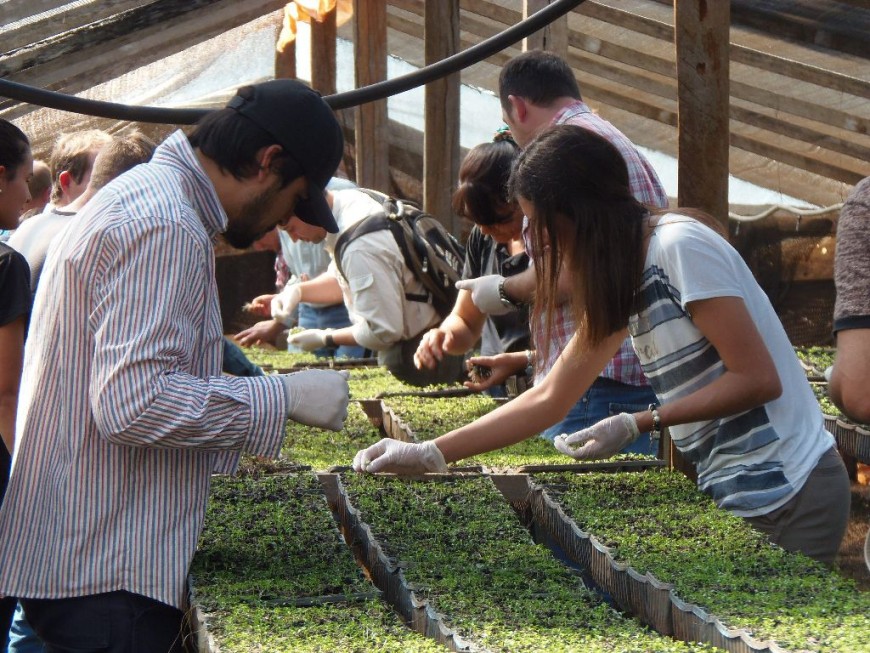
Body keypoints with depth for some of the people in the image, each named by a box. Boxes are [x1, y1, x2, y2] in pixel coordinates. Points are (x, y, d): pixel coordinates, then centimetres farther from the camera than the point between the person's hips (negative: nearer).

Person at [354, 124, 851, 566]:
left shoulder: (680, 247, -14)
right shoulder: (622, 282, 13)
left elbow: (758, 379, -16)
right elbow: (549, 399, 16)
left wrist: (636, 425, -17)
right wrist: (429, 454, 11)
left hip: (789, 495, -8)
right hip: (733, 495, 8)